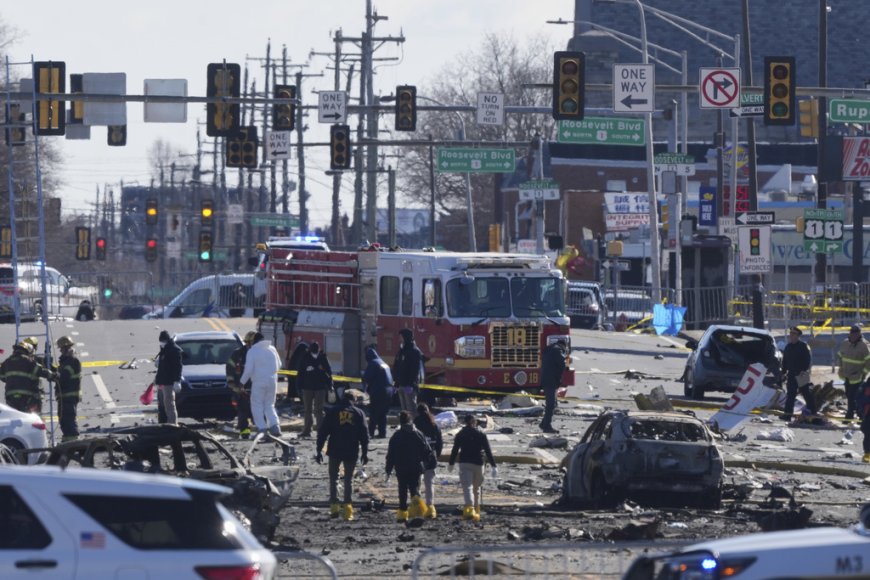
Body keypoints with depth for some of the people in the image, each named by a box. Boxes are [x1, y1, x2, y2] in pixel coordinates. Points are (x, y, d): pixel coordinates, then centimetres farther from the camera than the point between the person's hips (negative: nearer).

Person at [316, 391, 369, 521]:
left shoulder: (333, 412, 3)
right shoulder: (359, 413, 5)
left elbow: (323, 432, 1)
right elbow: (364, 434, 3)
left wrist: (319, 450, 5)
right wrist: (365, 452, 8)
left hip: (335, 451, -1)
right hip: (352, 452, 1)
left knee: (333, 478, 12)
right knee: (348, 479, 7)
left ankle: (334, 505, 3)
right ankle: (347, 507, -5)